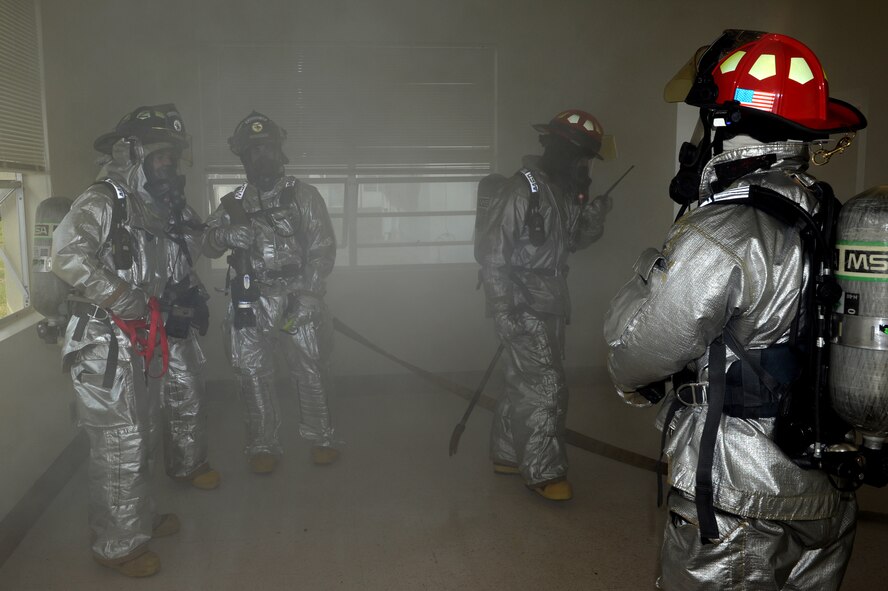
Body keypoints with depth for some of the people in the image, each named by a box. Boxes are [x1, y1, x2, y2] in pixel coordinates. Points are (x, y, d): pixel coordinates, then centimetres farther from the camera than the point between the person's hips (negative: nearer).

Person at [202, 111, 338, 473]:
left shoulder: (303, 196, 2)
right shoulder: (235, 204, 11)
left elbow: (322, 249, -3)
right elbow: (208, 246, 5)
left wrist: (308, 296, -12)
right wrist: (226, 234, -19)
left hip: (296, 299, -2)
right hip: (251, 303, 3)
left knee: (310, 369, 1)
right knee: (252, 373, 4)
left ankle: (320, 437, 20)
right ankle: (263, 446, 18)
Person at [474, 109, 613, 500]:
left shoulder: (565, 193, 8)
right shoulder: (520, 192, -18)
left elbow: (570, 242, 18)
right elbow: (491, 254, -20)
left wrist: (593, 218, -1)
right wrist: (502, 311, -22)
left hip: (550, 304, 9)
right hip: (523, 308, -9)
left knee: (525, 384, 16)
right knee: (547, 387, -7)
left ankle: (506, 455, 30)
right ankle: (543, 472, 6)